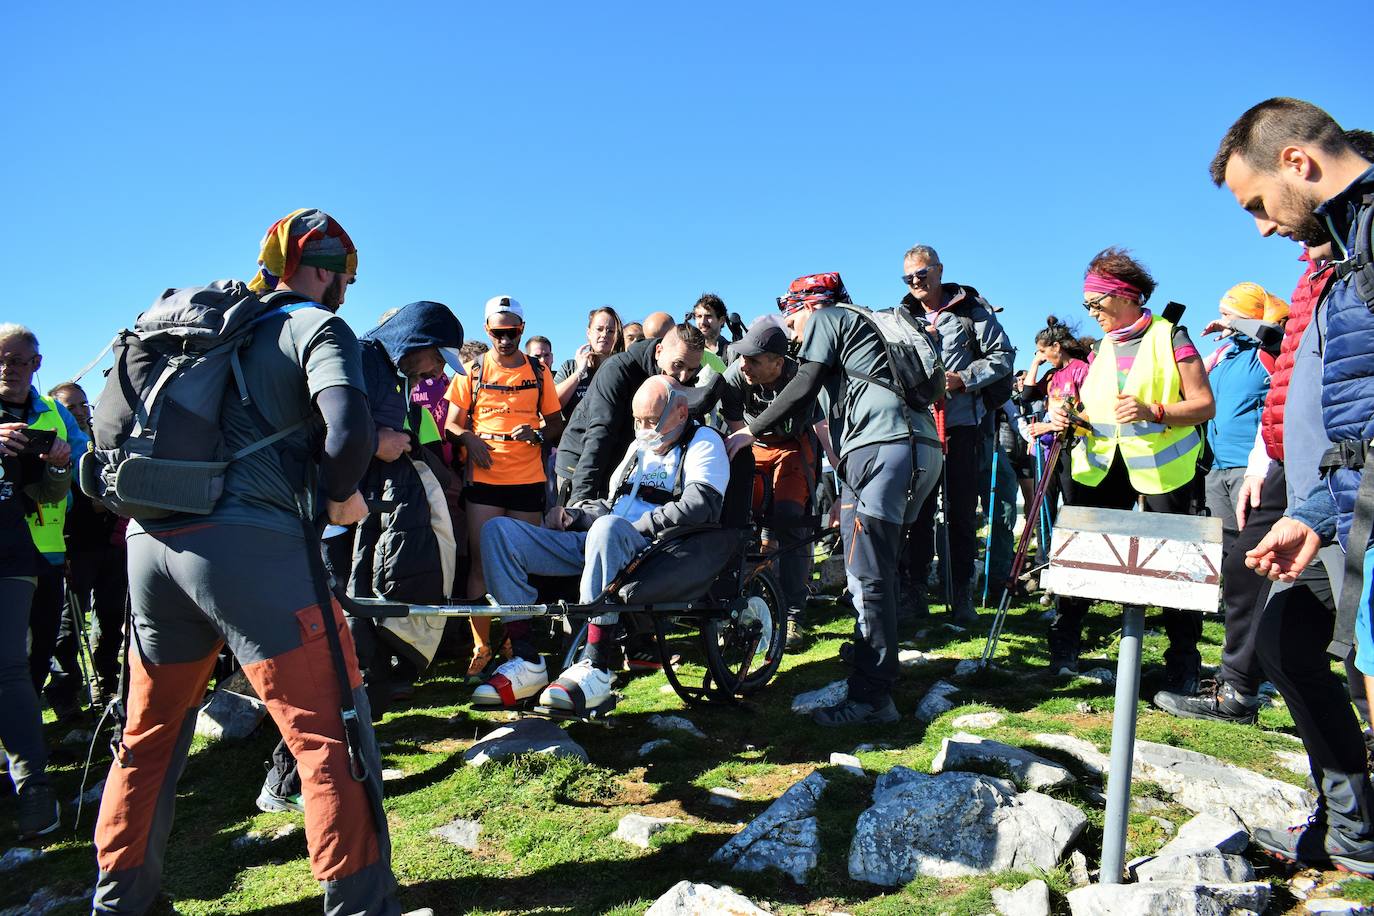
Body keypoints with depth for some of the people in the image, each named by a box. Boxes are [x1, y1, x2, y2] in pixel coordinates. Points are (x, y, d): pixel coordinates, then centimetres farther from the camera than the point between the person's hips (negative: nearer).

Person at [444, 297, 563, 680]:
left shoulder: (538, 372, 10)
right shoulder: (472, 371, 8)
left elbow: (556, 422, 13)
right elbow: (453, 423, 10)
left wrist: (537, 433, -9)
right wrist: (470, 439, -11)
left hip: (528, 479, 1)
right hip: (484, 479, -1)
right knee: (481, 562, -3)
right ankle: (481, 647, 7)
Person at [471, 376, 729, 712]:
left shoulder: (703, 441, 5)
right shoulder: (639, 446, 29)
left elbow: (699, 505, -13)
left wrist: (637, 528, -15)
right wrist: (572, 514, 12)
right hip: (601, 542, 8)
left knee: (609, 527, -43)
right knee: (498, 530, -6)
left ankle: (596, 667, -40)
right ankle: (527, 661, -16)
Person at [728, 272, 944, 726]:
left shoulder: (826, 317, 10)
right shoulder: (862, 324, 35)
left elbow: (804, 387, -3)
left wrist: (750, 432, 5)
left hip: (881, 446, -10)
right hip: (920, 447, 10)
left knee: (867, 576, -10)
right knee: (879, 570, 18)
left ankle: (871, 698, -9)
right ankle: (879, 675, 28)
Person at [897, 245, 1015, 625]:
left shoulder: (972, 309, 3)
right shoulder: (902, 316, 12)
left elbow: (1003, 355, 1)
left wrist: (964, 378, -12)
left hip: (961, 425, -2)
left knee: (962, 513, 3)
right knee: (918, 512, 5)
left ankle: (962, 596, 12)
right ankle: (914, 589, 14)